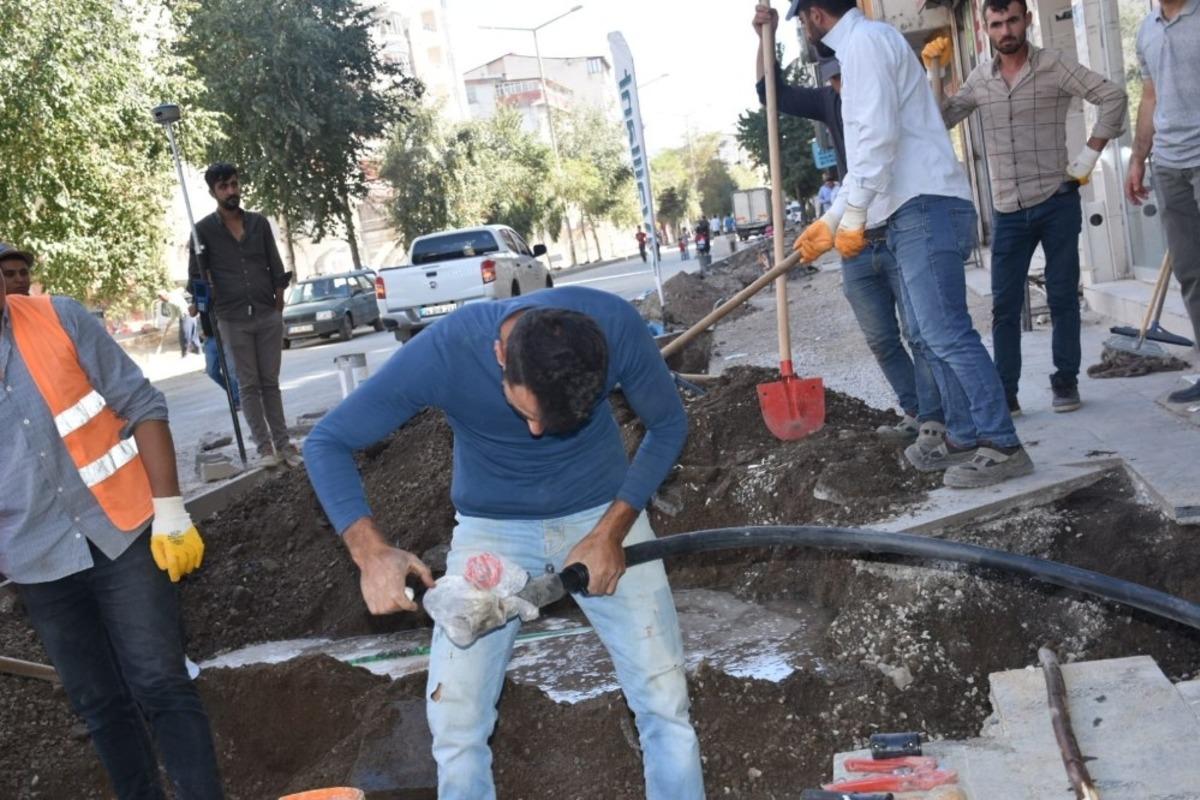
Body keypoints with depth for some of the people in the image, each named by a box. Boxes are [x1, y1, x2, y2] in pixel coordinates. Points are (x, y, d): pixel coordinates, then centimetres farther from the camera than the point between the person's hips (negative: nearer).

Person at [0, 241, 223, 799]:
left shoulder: (59, 319, -7)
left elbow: (142, 407, -4)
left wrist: (169, 509, -9)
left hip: (123, 534, -2)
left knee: (161, 686, 0)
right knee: (99, 704, 13)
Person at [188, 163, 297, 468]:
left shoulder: (259, 223, 8)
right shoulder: (204, 230, -1)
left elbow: (275, 266, 10)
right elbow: (196, 276, 1)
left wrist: (279, 305, 4)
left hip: (268, 315, 2)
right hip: (233, 320, -2)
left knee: (270, 382, 7)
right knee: (249, 386, 1)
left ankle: (283, 442, 10)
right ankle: (264, 446, 4)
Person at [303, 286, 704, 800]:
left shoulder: (615, 325, -25)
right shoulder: (442, 352, -28)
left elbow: (668, 424, -7)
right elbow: (327, 442, -18)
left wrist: (613, 529, -18)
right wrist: (371, 551, -33)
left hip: (602, 513, 1)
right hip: (491, 528, 0)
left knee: (664, 702, -5)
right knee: (455, 723, -7)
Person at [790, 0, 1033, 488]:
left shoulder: (864, 39, -6)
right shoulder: (861, 46, 25)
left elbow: (878, 134, -19)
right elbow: (867, 154, 29)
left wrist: (853, 215, -17)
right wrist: (830, 221, 29)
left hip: (926, 209, -11)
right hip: (916, 210, 11)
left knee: (947, 333, -12)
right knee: (936, 334, 13)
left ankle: (1003, 446, -8)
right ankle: (963, 436, 19)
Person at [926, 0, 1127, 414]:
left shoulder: (1054, 66, -4)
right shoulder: (979, 78, 7)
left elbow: (1113, 96, -8)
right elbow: (940, 120, 8)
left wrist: (1089, 154, -11)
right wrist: (934, 73, -2)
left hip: (1057, 202, -3)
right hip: (1008, 210, 3)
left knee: (1062, 296, 5)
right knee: (1004, 305, 2)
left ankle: (1065, 382, 16)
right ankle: (1005, 392, 7)